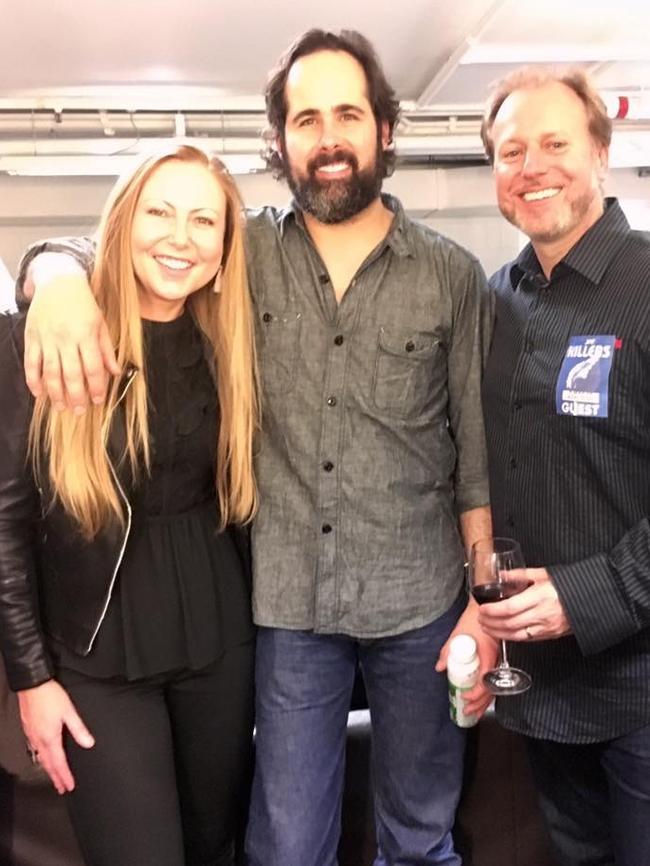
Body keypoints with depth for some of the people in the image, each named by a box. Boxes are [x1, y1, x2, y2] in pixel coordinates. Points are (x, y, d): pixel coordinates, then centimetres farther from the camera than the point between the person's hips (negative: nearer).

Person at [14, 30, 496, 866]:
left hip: (418, 603, 0)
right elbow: (84, 246, 3)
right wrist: (60, 276, -21)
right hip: (288, 604, 1)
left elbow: (478, 449, 0)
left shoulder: (451, 274, -3)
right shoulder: (249, 254, -1)